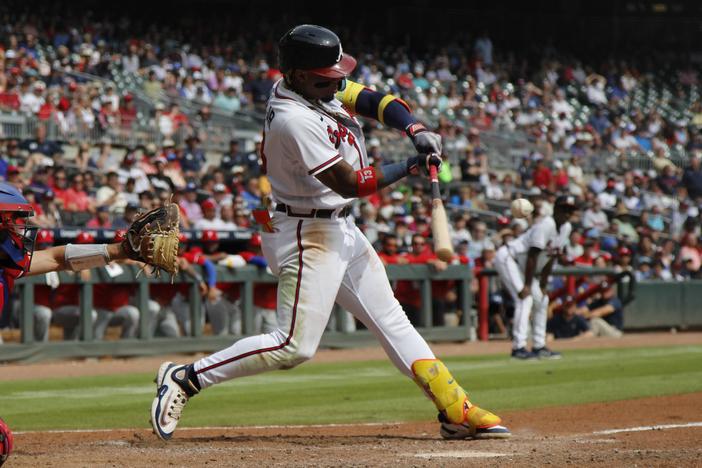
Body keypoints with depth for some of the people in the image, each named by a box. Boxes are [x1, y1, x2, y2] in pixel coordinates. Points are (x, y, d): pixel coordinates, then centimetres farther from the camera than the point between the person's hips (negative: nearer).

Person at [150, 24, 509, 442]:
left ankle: (457, 411, 14)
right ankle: (185, 379, -5)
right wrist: (411, 167, -14)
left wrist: (416, 130, -15)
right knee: (295, 346, -12)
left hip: (340, 229, 10)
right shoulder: (295, 120, -26)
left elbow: (374, 101, 3)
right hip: (309, 237, -10)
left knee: (391, 320, 10)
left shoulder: (321, 87, 0)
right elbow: (351, 183, -23)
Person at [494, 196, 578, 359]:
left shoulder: (566, 228, 2)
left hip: (523, 265, 10)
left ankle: (539, 346, 18)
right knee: (525, 298, -21)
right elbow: (533, 255, -26)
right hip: (507, 257, -10)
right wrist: (527, 285, -25)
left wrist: (542, 285, 4)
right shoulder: (545, 224, -24)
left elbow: (551, 258, 7)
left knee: (542, 300, 10)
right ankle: (518, 347, -26)